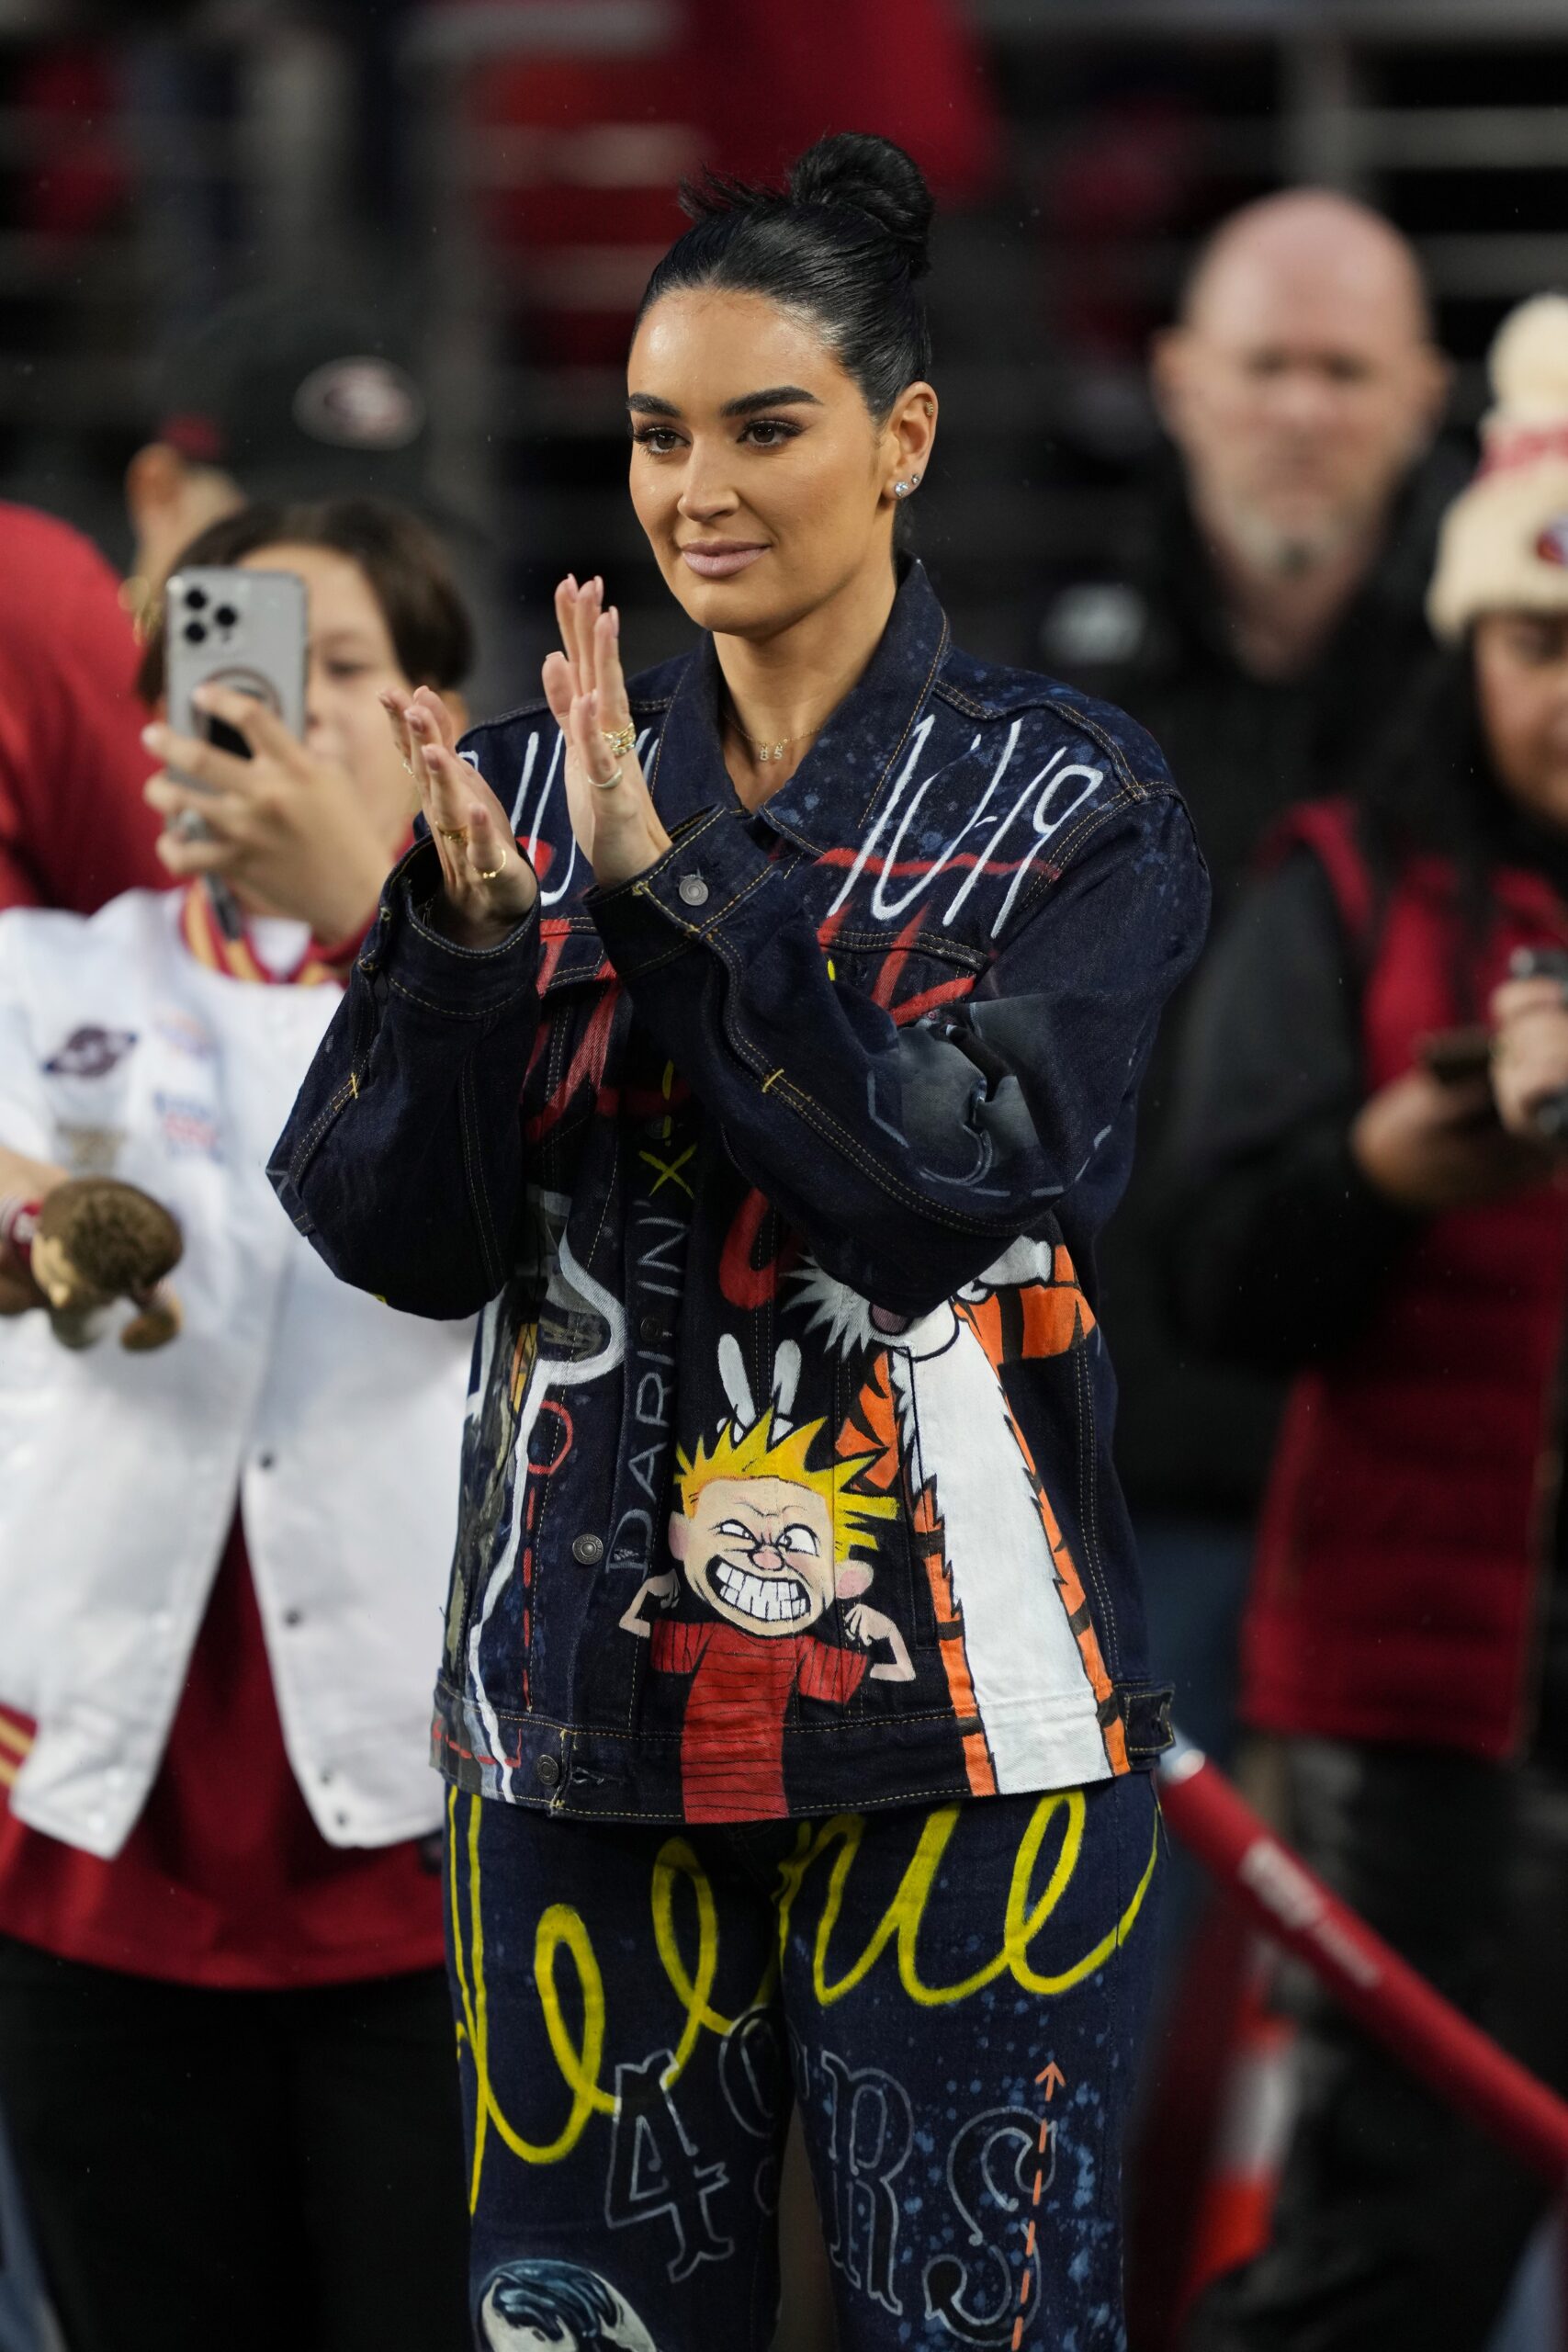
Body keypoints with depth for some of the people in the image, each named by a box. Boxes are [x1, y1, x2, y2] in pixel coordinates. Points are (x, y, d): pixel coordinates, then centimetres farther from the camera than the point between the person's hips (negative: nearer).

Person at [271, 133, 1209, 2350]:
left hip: (952, 1700, -3)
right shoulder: (535, 784, 8)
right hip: (587, 1684, 3)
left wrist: (671, 881, -21)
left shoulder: (1067, 803, 0)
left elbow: (962, 1187, -15)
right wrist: (461, 929, -15)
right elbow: (396, 1238, 2)